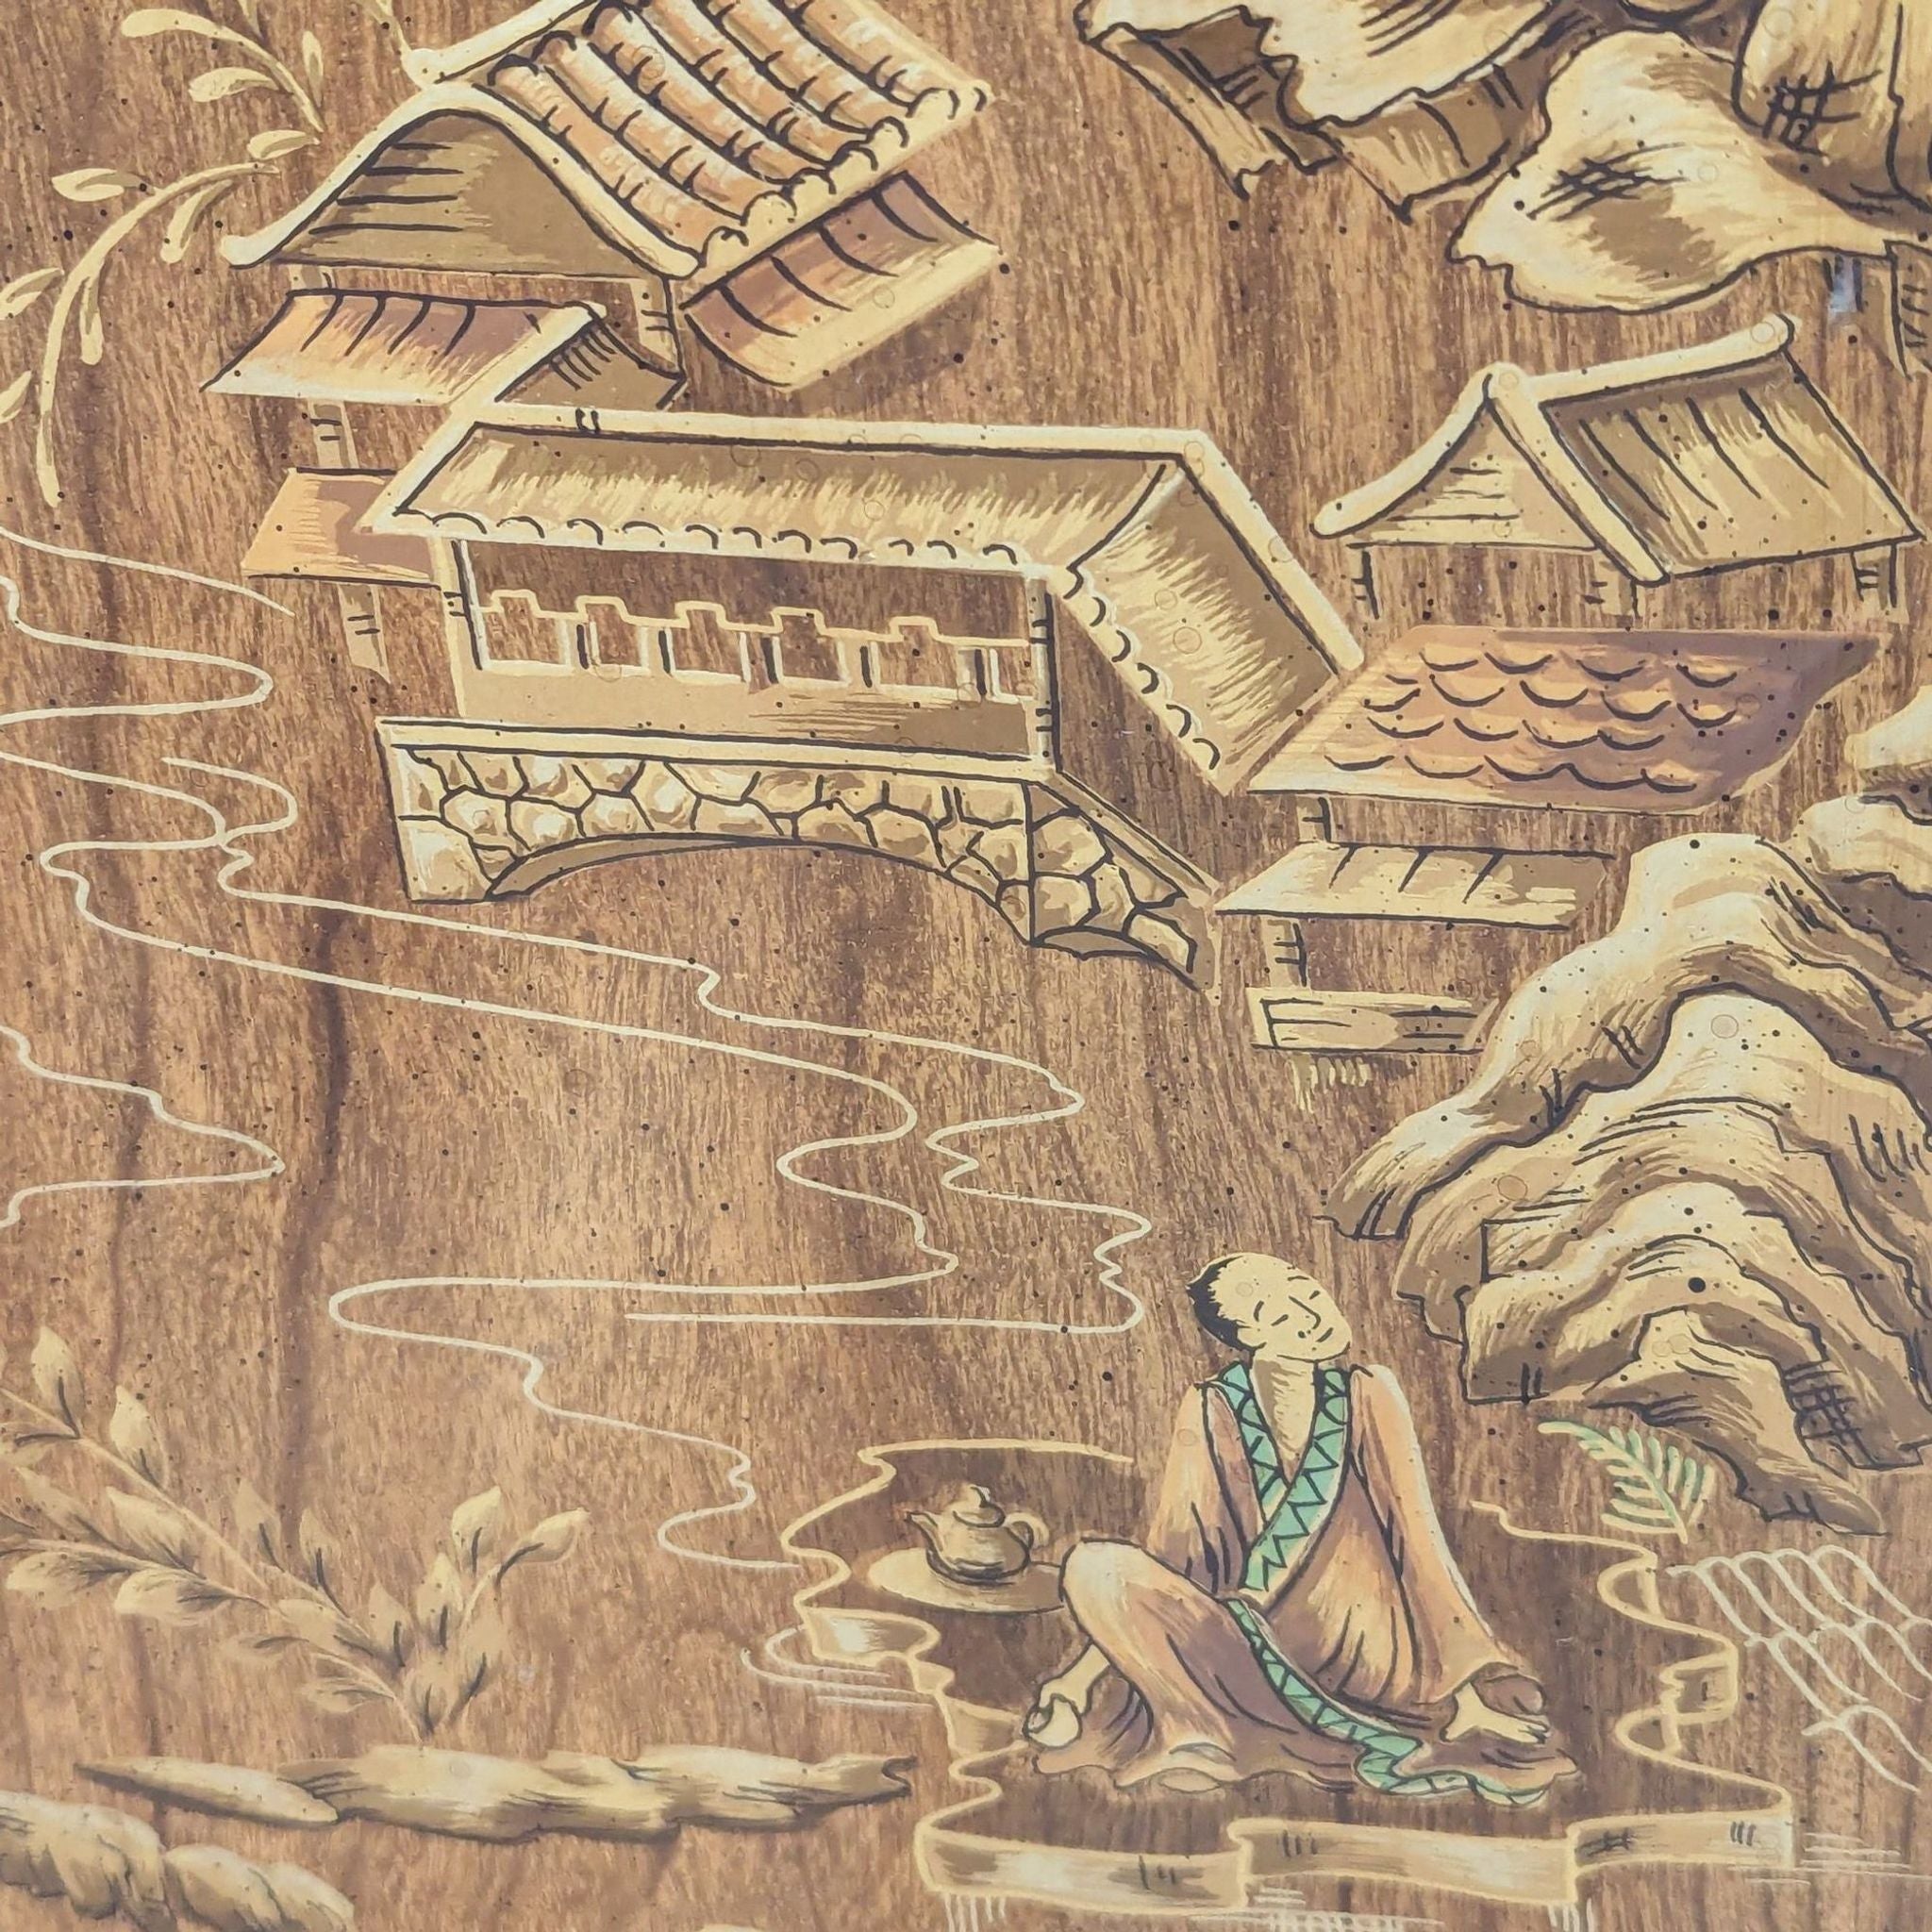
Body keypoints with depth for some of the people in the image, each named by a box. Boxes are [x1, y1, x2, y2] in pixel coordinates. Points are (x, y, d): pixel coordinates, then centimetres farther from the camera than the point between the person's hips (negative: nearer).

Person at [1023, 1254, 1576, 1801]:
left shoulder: (1369, 1398, -1)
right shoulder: (1212, 1410, -2)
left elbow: (1418, 1544, -1)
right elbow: (1174, 1552, 2)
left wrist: (1467, 1684, -8)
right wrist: (1088, 1672, -4)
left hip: (1347, 1649, -2)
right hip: (1240, 1638, 2)